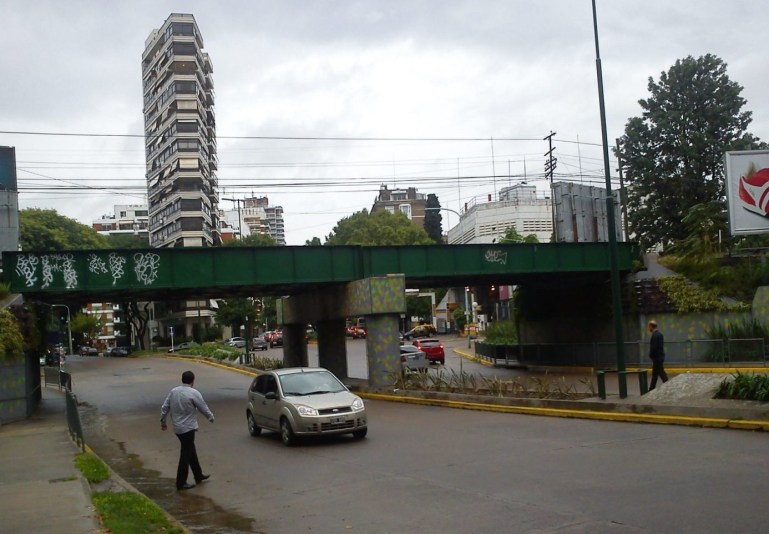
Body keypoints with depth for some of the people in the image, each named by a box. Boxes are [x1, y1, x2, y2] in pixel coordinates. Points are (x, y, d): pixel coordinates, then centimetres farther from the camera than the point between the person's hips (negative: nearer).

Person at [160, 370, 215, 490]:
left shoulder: (173, 392, 3)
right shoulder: (193, 393, -16)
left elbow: (164, 407, 7)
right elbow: (203, 408, -7)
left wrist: (163, 421, 21)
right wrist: (211, 417, 12)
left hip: (177, 428, 7)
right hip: (188, 428, -7)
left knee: (191, 451, 19)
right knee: (186, 455, -1)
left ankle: (198, 475, 31)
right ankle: (181, 483, 3)